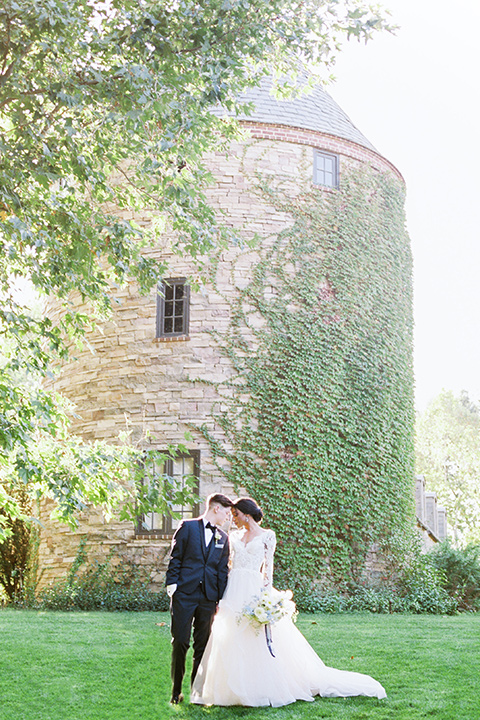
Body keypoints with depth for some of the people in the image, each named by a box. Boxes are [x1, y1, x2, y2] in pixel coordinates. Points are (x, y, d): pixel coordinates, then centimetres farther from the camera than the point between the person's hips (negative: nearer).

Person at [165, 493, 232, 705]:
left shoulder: (223, 538, 15)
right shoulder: (187, 527, 3)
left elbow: (222, 570, 14)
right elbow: (175, 558, 0)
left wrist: (221, 599, 9)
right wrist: (172, 584, -8)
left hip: (208, 598, 4)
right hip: (184, 594, -4)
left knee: (202, 645, 6)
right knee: (180, 642, -2)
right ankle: (176, 691, 8)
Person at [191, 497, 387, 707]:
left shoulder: (266, 536, 2)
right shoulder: (234, 536, 15)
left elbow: (268, 567, -3)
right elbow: (229, 566, 14)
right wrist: (221, 597, 8)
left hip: (254, 590, -5)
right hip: (234, 592, 5)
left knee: (258, 643, -6)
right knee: (230, 641, 2)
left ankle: (262, 690, 3)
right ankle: (235, 689, 9)